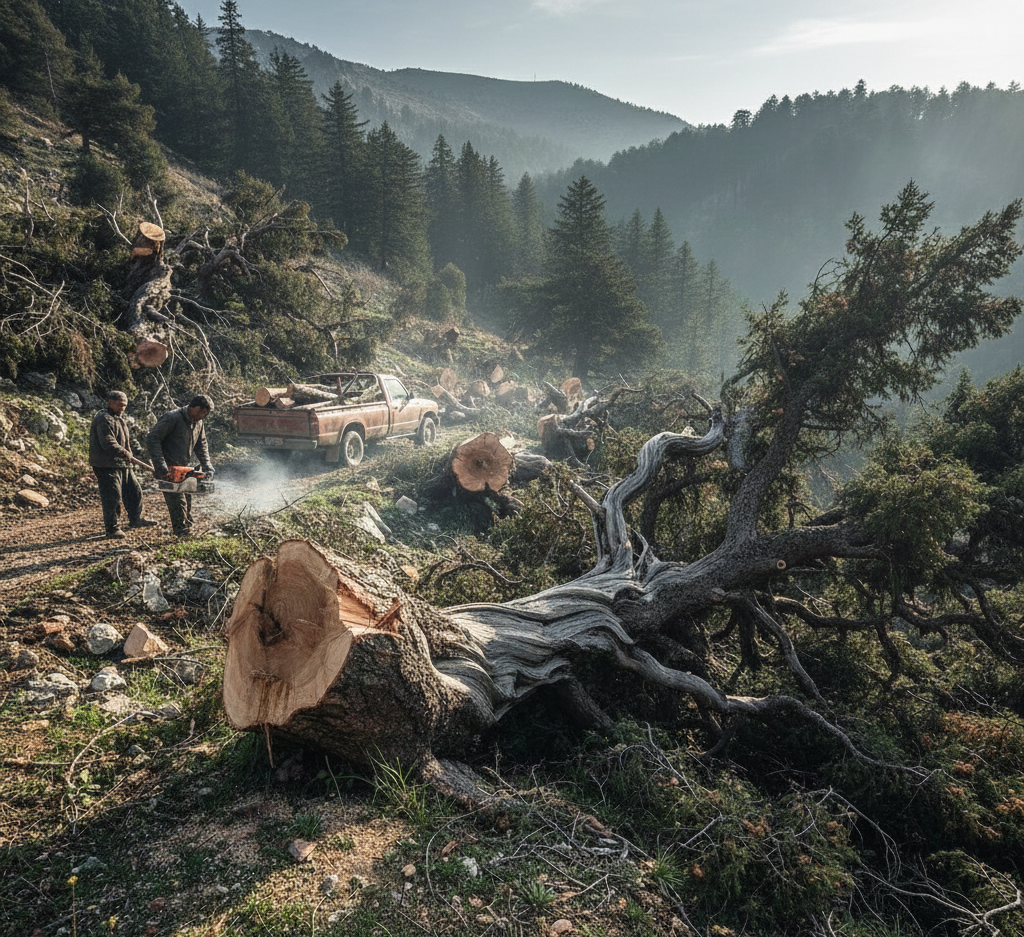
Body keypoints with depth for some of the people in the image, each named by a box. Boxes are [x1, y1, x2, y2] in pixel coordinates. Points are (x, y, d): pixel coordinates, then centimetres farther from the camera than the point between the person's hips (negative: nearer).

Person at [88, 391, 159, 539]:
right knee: (113, 497, -7)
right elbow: (108, 444, -23)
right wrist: (126, 454, -16)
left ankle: (136, 519, 32)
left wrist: (128, 456, 15)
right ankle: (113, 529, -1)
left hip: (122, 465, 10)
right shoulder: (104, 419, -14)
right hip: (107, 466, -10)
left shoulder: (119, 419, 20)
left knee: (134, 490, 17)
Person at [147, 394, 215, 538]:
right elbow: (152, 439, -20)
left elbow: (201, 446, 16)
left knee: (187, 498, 10)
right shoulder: (172, 418, -18)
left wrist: (207, 465, 1)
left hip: (184, 468, 8)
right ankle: (182, 531, -7)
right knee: (178, 500, -11)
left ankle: (188, 525, 19)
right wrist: (160, 464, -26)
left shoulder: (198, 423, 7)